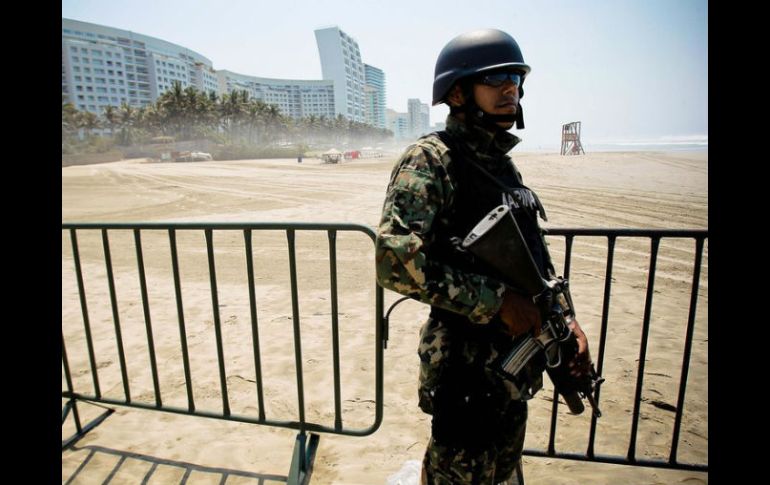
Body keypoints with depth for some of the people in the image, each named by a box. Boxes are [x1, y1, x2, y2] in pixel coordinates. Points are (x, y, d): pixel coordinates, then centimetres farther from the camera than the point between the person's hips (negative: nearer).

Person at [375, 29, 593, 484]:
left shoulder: (503, 162, 10)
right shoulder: (431, 160, -16)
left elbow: (535, 252, 16)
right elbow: (395, 258, -29)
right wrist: (498, 301, -26)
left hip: (518, 357, 8)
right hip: (468, 363, -8)